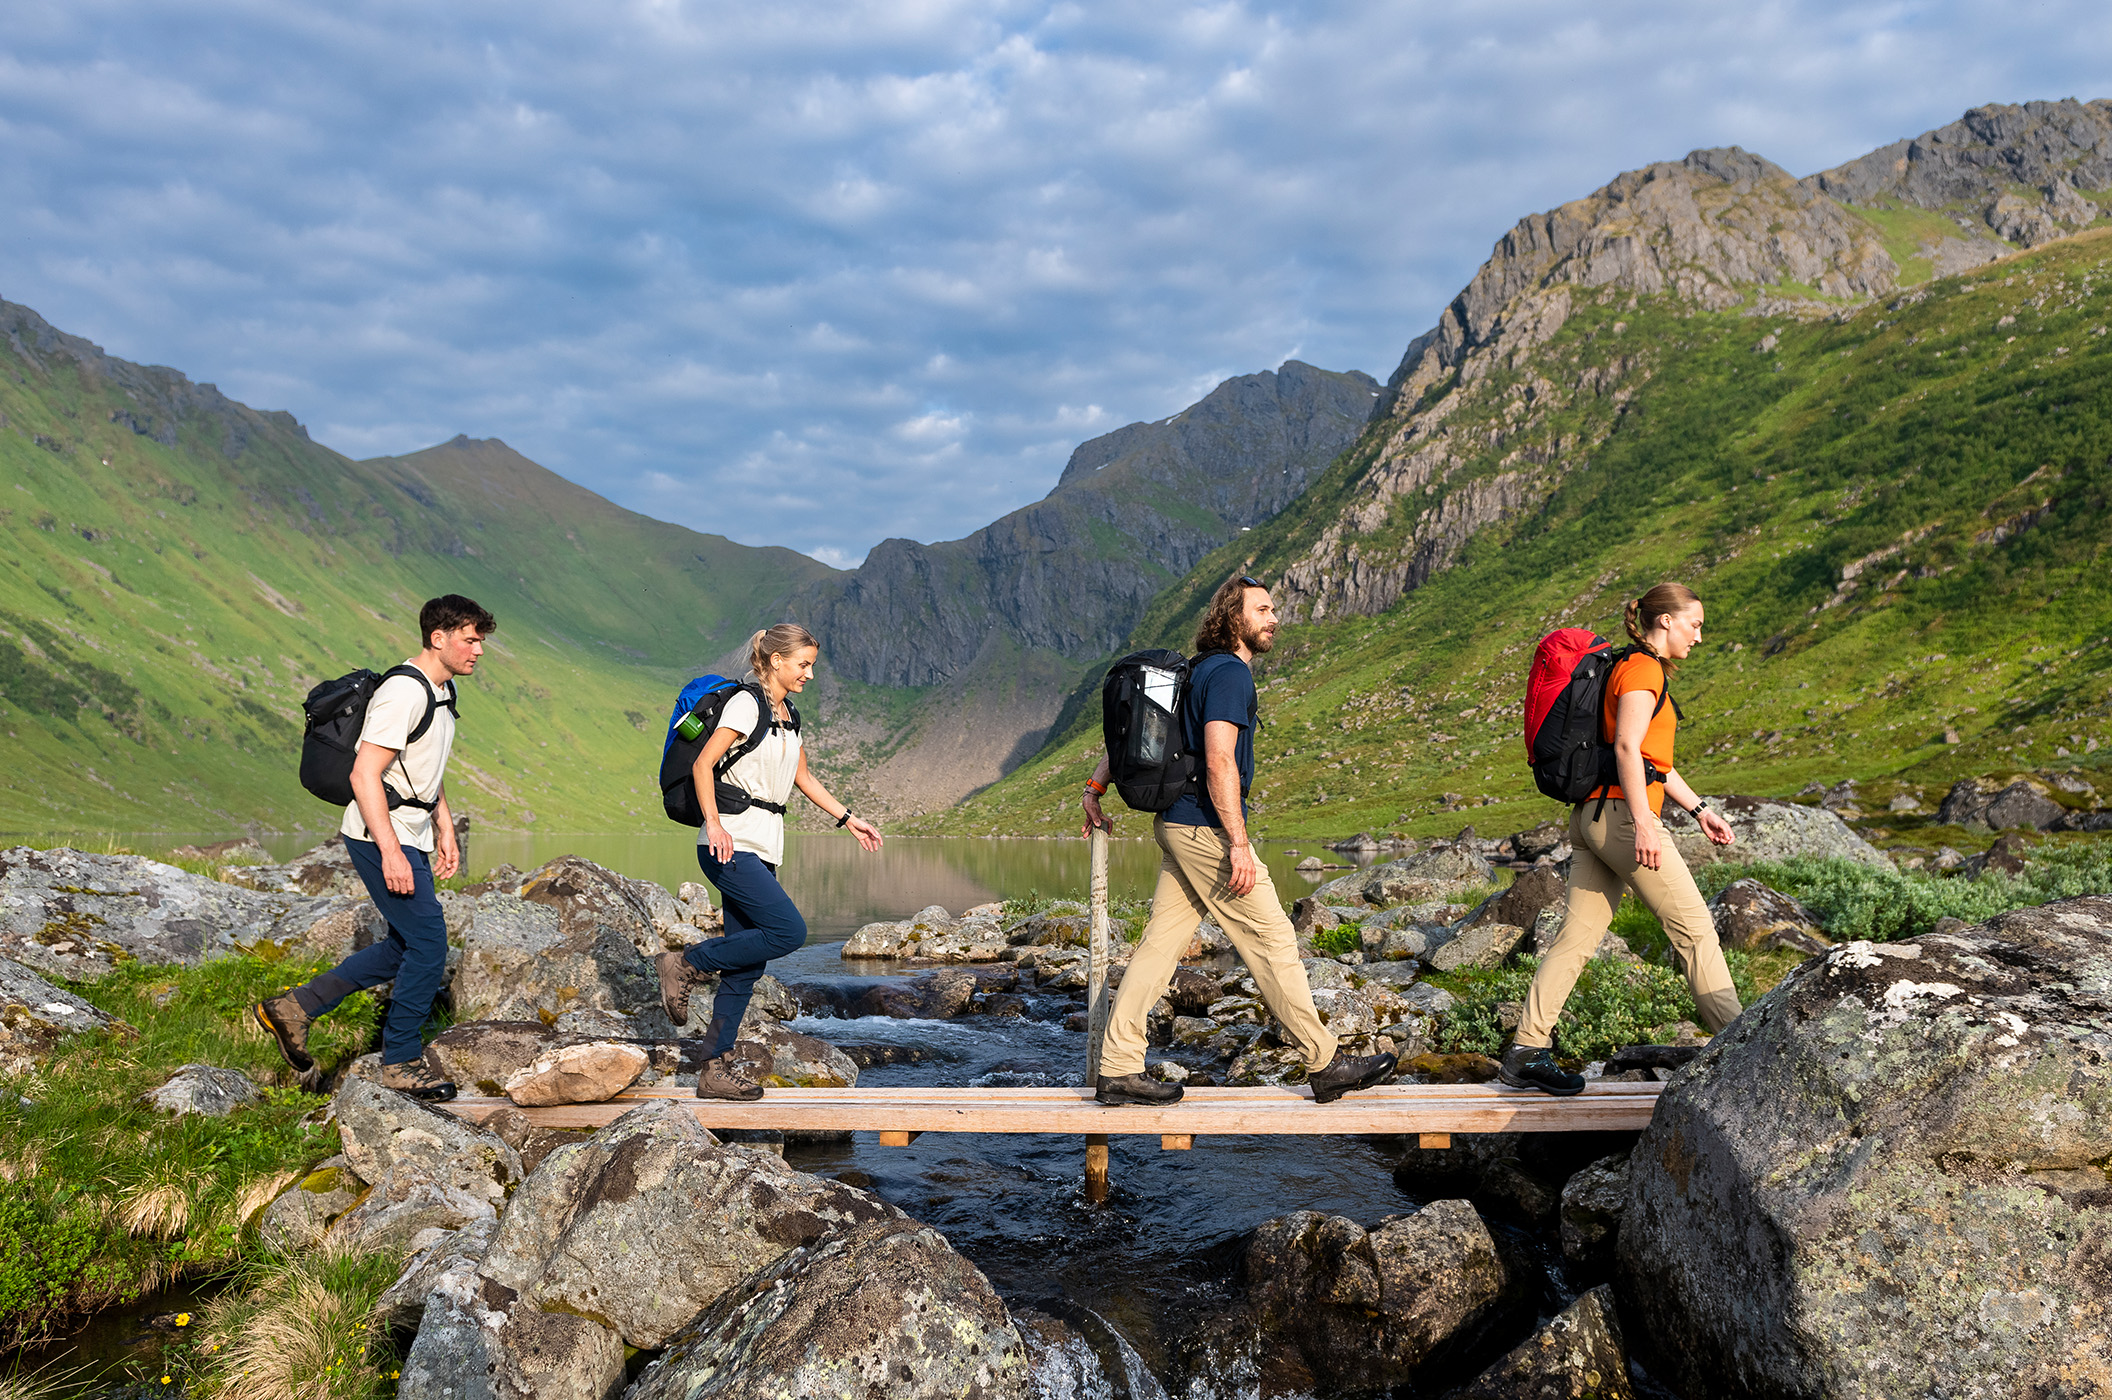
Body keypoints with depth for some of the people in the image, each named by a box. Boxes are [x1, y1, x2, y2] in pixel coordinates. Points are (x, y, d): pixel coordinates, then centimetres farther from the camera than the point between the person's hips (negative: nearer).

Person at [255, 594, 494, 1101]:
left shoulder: (444, 690, 12)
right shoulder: (403, 693, -20)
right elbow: (364, 774, -24)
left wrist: (445, 831, 21)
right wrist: (391, 851, -27)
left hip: (409, 836, 10)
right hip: (382, 837, -10)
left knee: (406, 946, 14)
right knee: (428, 945, -7)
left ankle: (295, 1008, 22)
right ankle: (401, 1061, 7)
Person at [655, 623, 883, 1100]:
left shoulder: (788, 715, 17)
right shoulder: (746, 703, -8)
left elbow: (804, 778, 27)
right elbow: (703, 764, -14)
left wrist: (849, 819, 23)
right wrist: (713, 823, -23)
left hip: (762, 849, 8)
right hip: (731, 843, -8)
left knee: (747, 963, 5)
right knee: (788, 931, -18)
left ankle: (716, 1070, 9)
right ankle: (686, 965, -2)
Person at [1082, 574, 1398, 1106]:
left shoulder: (1199, 670, 19)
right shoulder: (1230, 673, -12)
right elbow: (1219, 760, -23)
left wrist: (1096, 787, 20)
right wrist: (1239, 843, -23)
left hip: (1176, 827, 10)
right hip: (1207, 828, -10)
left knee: (1160, 943, 7)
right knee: (1273, 939, -1)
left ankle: (1117, 1069, 8)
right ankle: (1324, 1064, 9)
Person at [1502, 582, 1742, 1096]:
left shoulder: (1640, 669, 24)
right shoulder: (1642, 669, -7)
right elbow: (1627, 747, -19)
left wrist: (1699, 809, 28)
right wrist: (1643, 822, -26)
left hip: (1593, 817, 10)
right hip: (1621, 813, -10)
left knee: (1578, 937, 5)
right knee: (1694, 926, 1)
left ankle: (1526, 1052, 3)